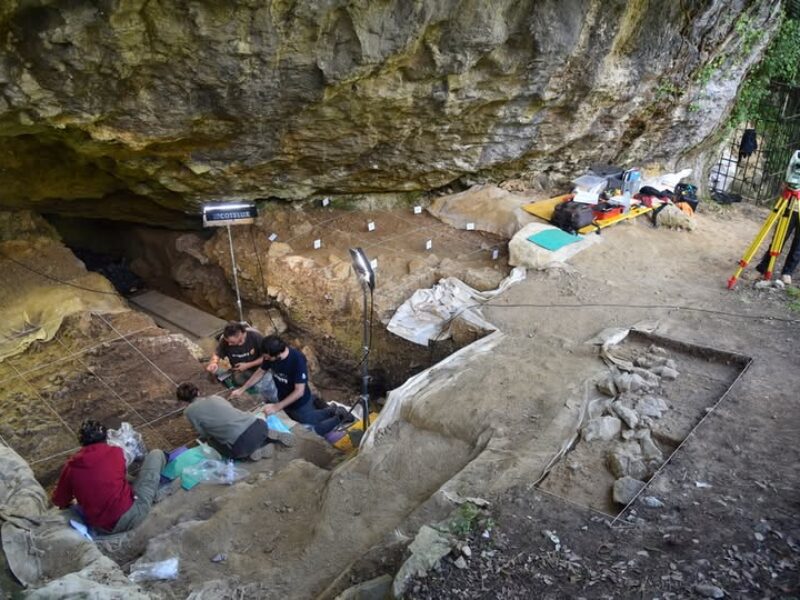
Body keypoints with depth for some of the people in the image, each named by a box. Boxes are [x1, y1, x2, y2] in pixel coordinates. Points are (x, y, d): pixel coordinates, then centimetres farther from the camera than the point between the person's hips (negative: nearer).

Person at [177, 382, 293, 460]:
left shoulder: (189, 411, 8)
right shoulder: (215, 397, 22)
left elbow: (205, 435, 14)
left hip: (242, 444, -6)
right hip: (259, 425, 6)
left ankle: (250, 452, 6)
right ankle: (271, 435, 13)